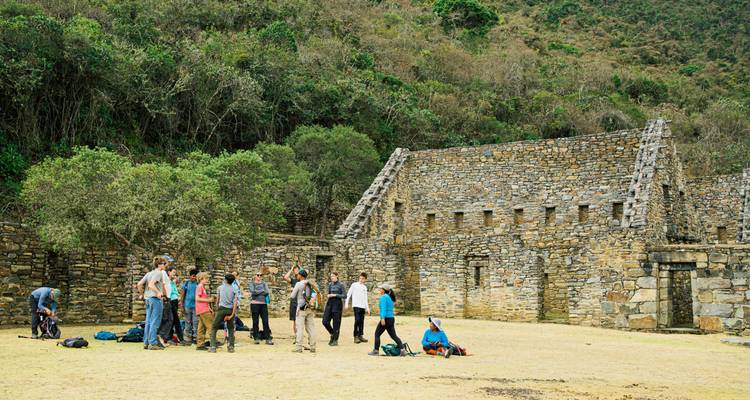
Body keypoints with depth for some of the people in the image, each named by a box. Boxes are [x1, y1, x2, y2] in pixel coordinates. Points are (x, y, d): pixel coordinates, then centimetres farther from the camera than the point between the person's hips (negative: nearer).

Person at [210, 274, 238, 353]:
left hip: (222, 308, -2)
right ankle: (231, 347, 10)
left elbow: (217, 300, 9)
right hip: (230, 310, 2)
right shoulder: (234, 290, 8)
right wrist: (232, 315, -3)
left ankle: (213, 347, -6)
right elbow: (235, 302, -2)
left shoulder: (220, 287, 8)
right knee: (231, 329, 16)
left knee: (214, 328, 4)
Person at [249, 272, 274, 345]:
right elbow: (253, 291, -11)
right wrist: (262, 291, -4)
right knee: (255, 322, 0)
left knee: (265, 321, -3)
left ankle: (268, 338, -2)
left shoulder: (264, 284, 15)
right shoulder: (252, 283, 7)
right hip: (255, 304, -2)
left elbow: (267, 292, 0)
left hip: (263, 304, 2)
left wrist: (258, 292, -7)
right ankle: (256, 338, 8)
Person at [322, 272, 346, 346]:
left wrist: (335, 295, -16)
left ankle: (335, 340, 8)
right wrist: (328, 295, 2)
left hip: (337, 304, -5)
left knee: (336, 323, -1)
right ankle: (332, 334, 22)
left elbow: (344, 295, -10)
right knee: (325, 321, -1)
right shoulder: (330, 285, 12)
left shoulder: (341, 285, -5)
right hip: (329, 304, 6)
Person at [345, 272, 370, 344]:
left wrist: (367, 307, 18)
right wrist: (346, 303, -8)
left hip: (363, 306, 5)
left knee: (361, 321, 5)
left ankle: (360, 336, 12)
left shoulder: (365, 287, 18)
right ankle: (356, 336, -10)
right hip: (356, 305, -5)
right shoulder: (354, 285, 3)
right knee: (357, 320, -13)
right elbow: (348, 294, 1)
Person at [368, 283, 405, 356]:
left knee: (377, 334, 4)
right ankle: (402, 349, -1)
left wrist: (382, 318, -26)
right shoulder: (390, 297, 17)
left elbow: (383, 308, -19)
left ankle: (376, 351, 6)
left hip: (386, 318, -8)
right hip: (391, 318, 8)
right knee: (393, 335, 9)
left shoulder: (383, 297, -9)